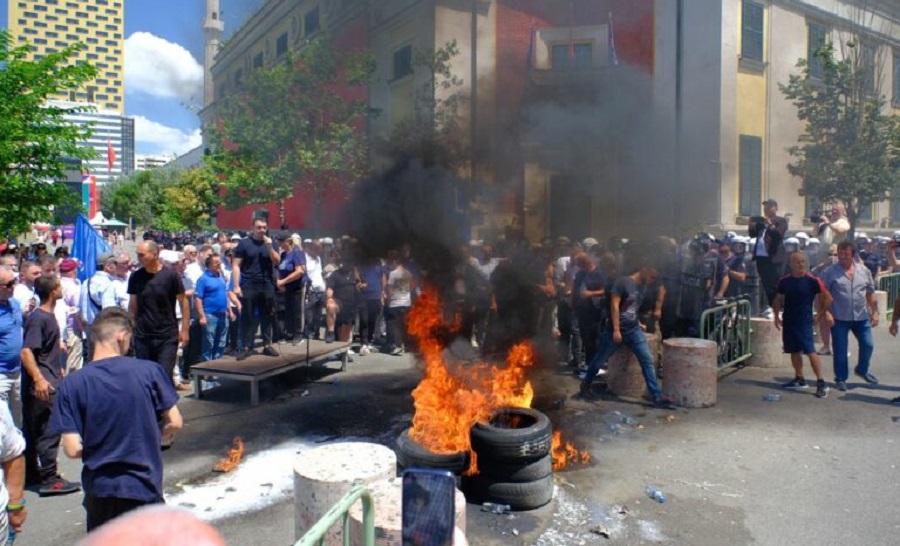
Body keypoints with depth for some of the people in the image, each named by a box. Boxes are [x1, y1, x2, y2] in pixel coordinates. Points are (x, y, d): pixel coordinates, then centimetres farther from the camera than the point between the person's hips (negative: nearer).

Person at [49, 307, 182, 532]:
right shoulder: (149, 371, -11)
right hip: (144, 487, -1)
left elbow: (73, 449, -11)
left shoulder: (71, 384, -10)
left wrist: (99, 448, 9)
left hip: (99, 490, 1)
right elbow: (174, 423, -6)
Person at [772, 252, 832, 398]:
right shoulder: (784, 281, 4)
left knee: (810, 351, -12)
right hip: (788, 321, 5)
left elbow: (828, 299, -2)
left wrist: (820, 315, -2)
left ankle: (821, 382, -6)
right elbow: (778, 300, 15)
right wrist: (776, 316, 9)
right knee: (794, 351, 13)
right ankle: (799, 379, 26)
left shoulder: (813, 281, -8)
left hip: (805, 322, -5)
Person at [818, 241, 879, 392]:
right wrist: (826, 312, -16)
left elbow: (871, 294, 11)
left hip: (861, 317, 4)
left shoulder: (864, 271, 6)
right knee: (840, 350, 3)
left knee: (868, 345, 7)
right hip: (839, 318, -3)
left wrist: (875, 312, 6)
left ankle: (862, 370, 34)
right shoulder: (830, 272, -7)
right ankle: (841, 379, 18)